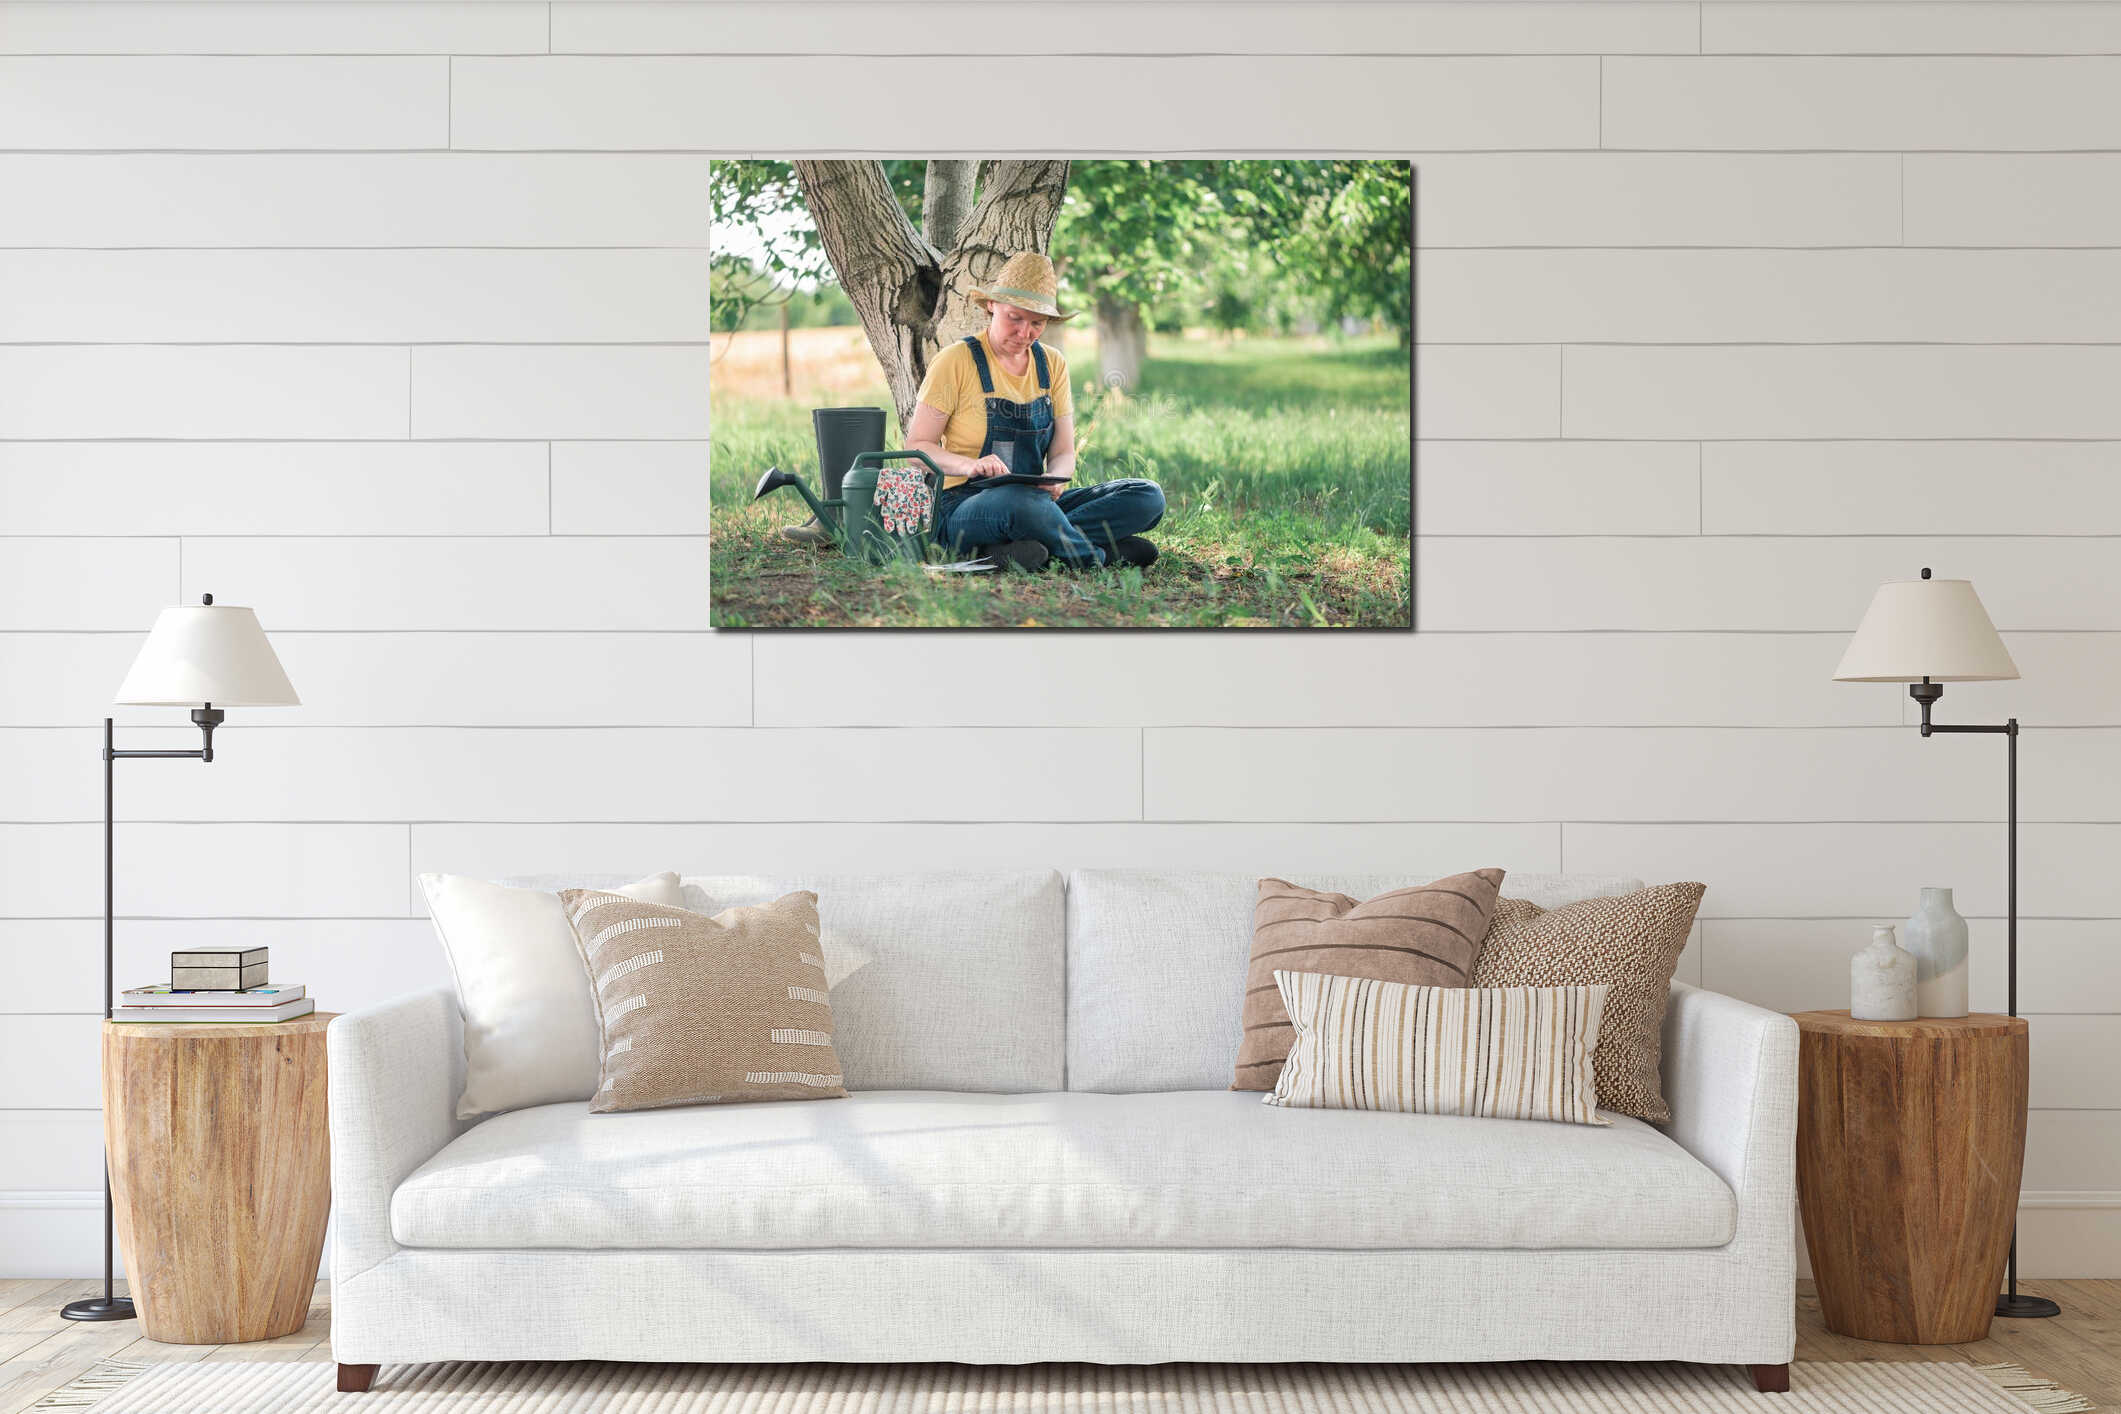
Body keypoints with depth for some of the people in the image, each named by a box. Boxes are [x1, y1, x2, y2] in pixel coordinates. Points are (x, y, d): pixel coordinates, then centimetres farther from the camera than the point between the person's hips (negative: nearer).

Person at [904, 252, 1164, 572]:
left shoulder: (1053, 365, 11)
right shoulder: (956, 361, -4)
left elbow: (1063, 453, 8)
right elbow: (916, 446, -6)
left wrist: (1055, 479, -17)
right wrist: (970, 465, -26)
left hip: (1037, 500, 6)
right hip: (962, 507, -6)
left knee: (1148, 496, -14)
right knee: (1020, 500, -42)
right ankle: (1097, 553, -17)